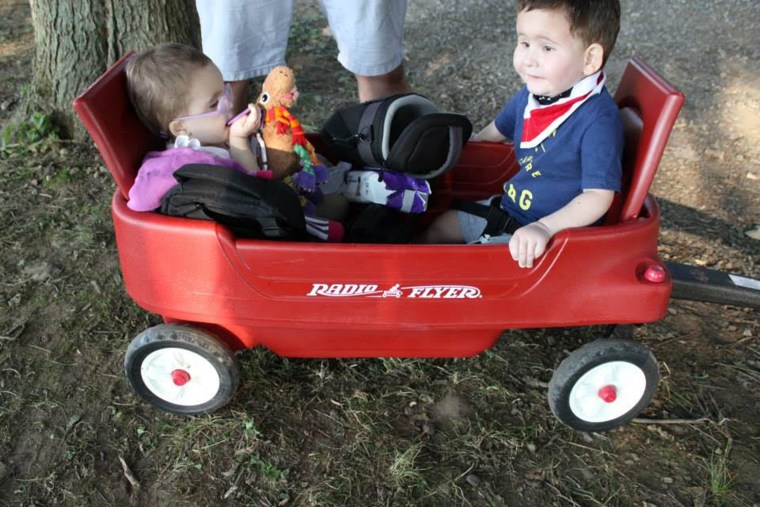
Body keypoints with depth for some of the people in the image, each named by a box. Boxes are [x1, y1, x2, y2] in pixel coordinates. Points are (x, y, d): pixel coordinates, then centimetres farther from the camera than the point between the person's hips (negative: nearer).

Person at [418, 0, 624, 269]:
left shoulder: (599, 121, -28)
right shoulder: (532, 94, -4)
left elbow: (598, 196, -29)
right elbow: (496, 131, 17)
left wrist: (544, 227, -39)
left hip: (555, 229, -8)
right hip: (509, 206, 8)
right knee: (438, 227, 18)